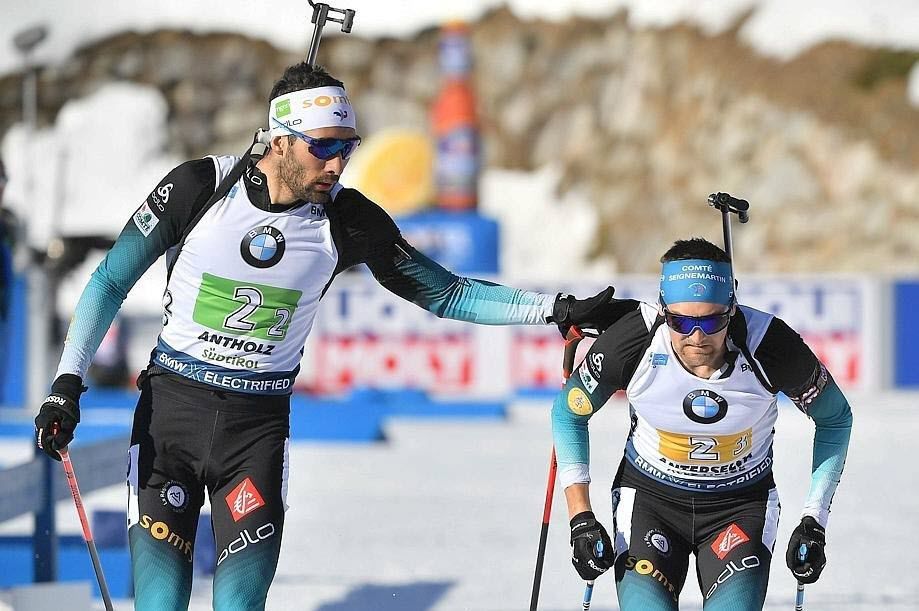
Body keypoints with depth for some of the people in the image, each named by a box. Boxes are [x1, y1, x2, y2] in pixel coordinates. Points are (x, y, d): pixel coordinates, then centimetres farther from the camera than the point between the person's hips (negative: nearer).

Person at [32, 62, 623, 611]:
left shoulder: (348, 220, -6)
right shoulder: (200, 186, -11)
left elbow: (443, 293, 5)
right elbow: (111, 282, -1)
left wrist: (557, 310, -3)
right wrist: (67, 384, -9)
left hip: (259, 426, 1)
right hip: (171, 406, -1)